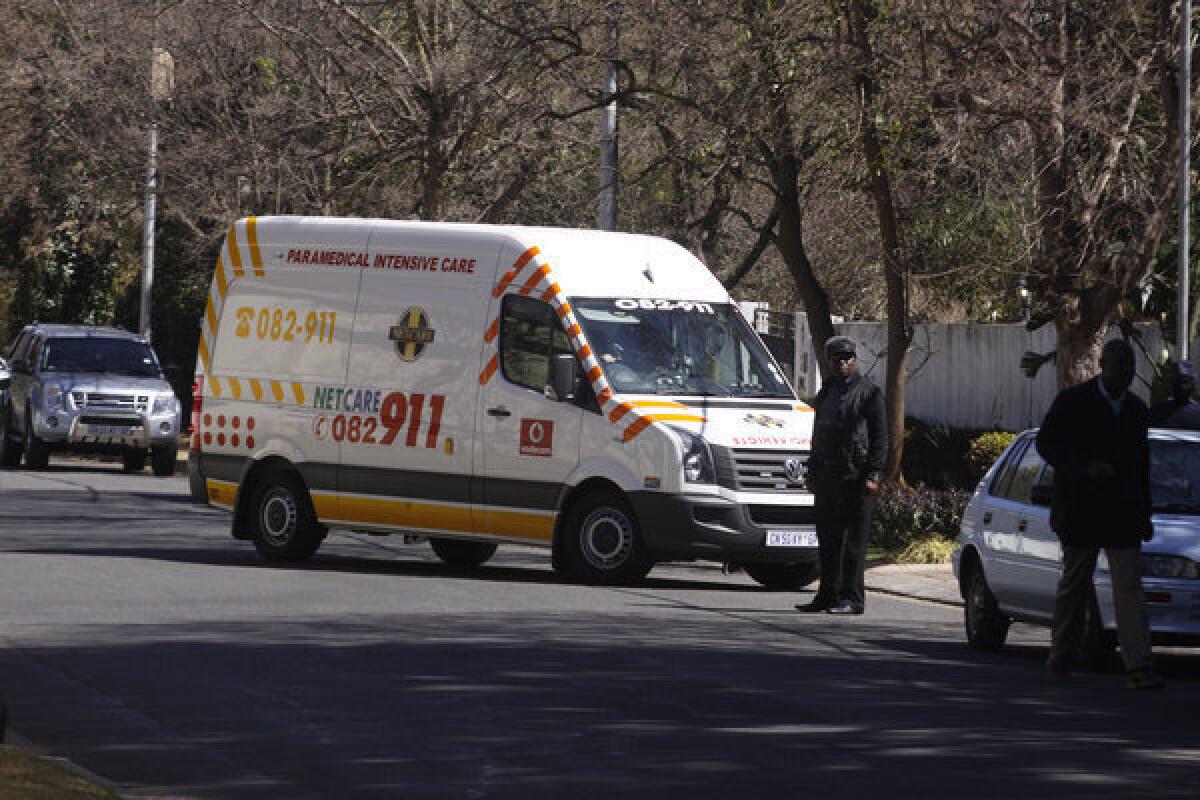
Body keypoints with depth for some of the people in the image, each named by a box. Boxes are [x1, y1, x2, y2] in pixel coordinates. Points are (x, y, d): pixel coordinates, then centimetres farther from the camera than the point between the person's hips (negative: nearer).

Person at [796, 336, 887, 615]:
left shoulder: (868, 391, -2)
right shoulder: (827, 391, 20)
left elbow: (879, 436, -7)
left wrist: (873, 474, -14)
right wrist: (813, 471, 20)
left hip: (855, 477, -8)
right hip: (826, 475, 8)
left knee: (853, 539, -7)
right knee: (828, 538, 9)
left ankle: (852, 598, -6)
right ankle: (829, 595, 15)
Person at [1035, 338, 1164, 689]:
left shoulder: (1136, 408, 12)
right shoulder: (1072, 401, -4)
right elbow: (1046, 443, -8)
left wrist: (1144, 515, 17)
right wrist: (1085, 467, -22)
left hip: (1122, 515, 3)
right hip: (1079, 512, -3)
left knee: (1129, 587, -8)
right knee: (1074, 586, 6)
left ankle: (1138, 667, -16)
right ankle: (1060, 657, 21)